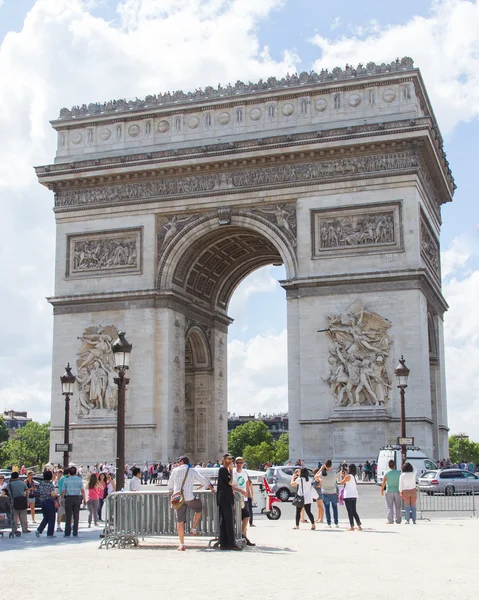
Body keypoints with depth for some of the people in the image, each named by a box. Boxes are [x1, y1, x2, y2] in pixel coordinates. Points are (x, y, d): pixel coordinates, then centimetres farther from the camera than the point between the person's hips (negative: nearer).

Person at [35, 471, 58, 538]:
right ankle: (50, 534, 7)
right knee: (51, 518, 4)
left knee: (45, 518, 17)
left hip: (43, 502, 6)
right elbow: (52, 494, -20)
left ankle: (39, 530, 2)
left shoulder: (41, 484, 6)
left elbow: (39, 493, 13)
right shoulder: (50, 484, -14)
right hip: (50, 502, -6)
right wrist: (56, 494, -1)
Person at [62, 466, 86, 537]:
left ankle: (67, 533, 2)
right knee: (76, 516, 6)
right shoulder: (79, 479, 2)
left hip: (68, 498, -1)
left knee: (68, 517, 3)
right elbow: (82, 491, -3)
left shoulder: (66, 480, -1)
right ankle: (75, 533, 5)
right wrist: (84, 500, 1)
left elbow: (63, 491, 0)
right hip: (77, 498, 1)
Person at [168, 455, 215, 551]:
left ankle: (181, 544, 4)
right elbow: (204, 480, 13)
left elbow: (170, 484, 17)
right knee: (199, 509, 28)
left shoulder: (175, 470, 7)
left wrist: (171, 490, 40)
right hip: (189, 497, -1)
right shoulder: (193, 471, 6)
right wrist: (211, 487, 32)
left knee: (180, 521, 4)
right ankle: (194, 529, 22)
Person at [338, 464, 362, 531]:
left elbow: (341, 482, -6)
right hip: (354, 495, 7)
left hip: (348, 496, -7)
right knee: (354, 511, 12)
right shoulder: (354, 477, 13)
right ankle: (359, 526, 7)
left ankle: (352, 526, -4)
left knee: (350, 512, -3)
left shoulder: (348, 476, -11)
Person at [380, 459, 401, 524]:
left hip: (389, 491, -2)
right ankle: (398, 520, 13)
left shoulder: (387, 473, -5)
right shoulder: (398, 473, 0)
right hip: (397, 491, 2)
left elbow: (383, 482, -6)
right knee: (398, 507, 10)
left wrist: (382, 490, 7)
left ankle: (390, 521, -4)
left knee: (390, 507, 0)